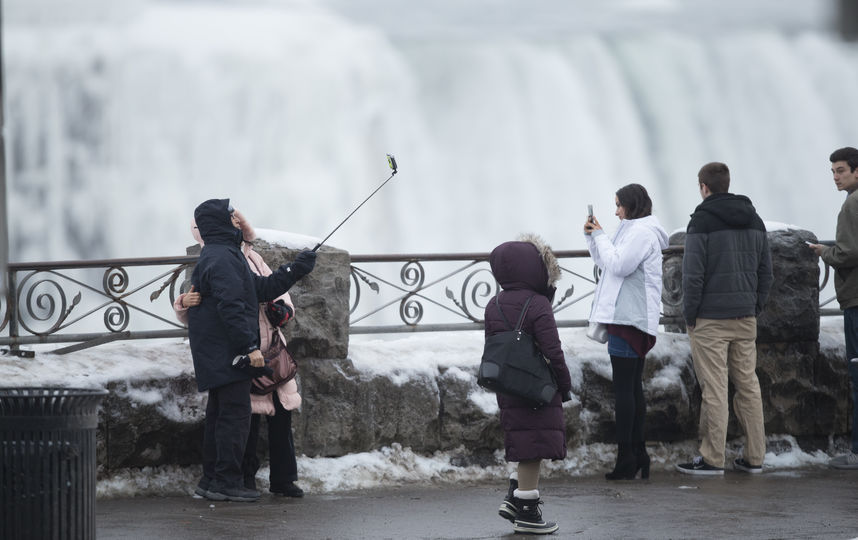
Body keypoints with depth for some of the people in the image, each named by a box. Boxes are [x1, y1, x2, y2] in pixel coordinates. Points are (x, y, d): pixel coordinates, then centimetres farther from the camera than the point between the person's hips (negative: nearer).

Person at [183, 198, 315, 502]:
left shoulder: (226, 255, 20)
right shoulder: (221, 258, -15)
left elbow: (262, 289, 21)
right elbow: (231, 306, -23)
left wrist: (296, 269, 21)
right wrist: (249, 346, -24)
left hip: (217, 357, 11)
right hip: (227, 352, -11)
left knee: (220, 415, 14)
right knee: (235, 414, -9)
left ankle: (212, 480, 18)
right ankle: (227, 482, -8)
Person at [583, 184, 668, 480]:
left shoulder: (642, 232, -12)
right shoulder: (634, 230, 22)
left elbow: (618, 265, -20)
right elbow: (606, 263, 24)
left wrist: (600, 237, -9)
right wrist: (593, 236, 13)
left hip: (628, 318, -11)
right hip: (633, 319, 11)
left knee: (624, 387, -10)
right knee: (633, 386, 12)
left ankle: (626, 459, -10)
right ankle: (638, 453, 16)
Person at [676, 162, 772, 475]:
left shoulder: (702, 221, -10)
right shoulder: (754, 221, 12)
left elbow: (693, 274, -13)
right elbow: (765, 271, 14)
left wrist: (690, 314, -5)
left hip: (710, 319, -6)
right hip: (745, 319, 6)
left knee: (714, 388, -4)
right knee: (748, 384, 10)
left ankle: (712, 458, -2)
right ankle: (754, 457, 12)